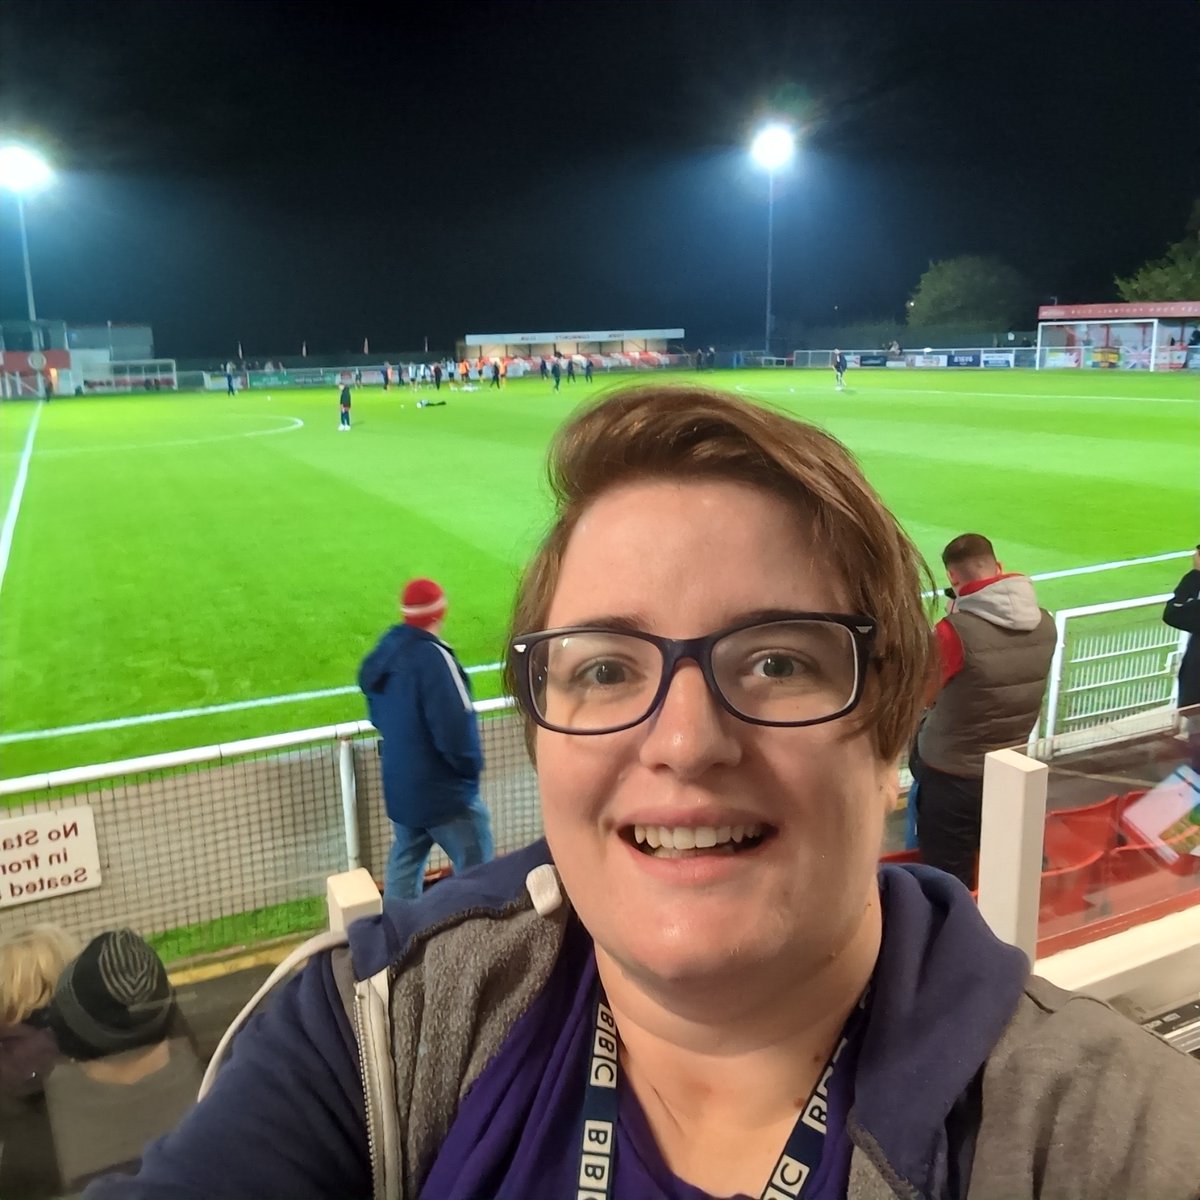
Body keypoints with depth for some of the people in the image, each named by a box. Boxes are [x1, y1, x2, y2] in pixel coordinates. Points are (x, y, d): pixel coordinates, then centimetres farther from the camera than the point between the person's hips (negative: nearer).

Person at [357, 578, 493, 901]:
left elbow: (378, 717, 13)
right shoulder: (433, 657, -23)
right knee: (478, 872, 1)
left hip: (399, 786, 8)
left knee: (404, 862, 20)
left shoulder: (385, 651, 2)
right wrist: (472, 765, -8)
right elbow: (456, 726, -25)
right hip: (445, 790, -8)